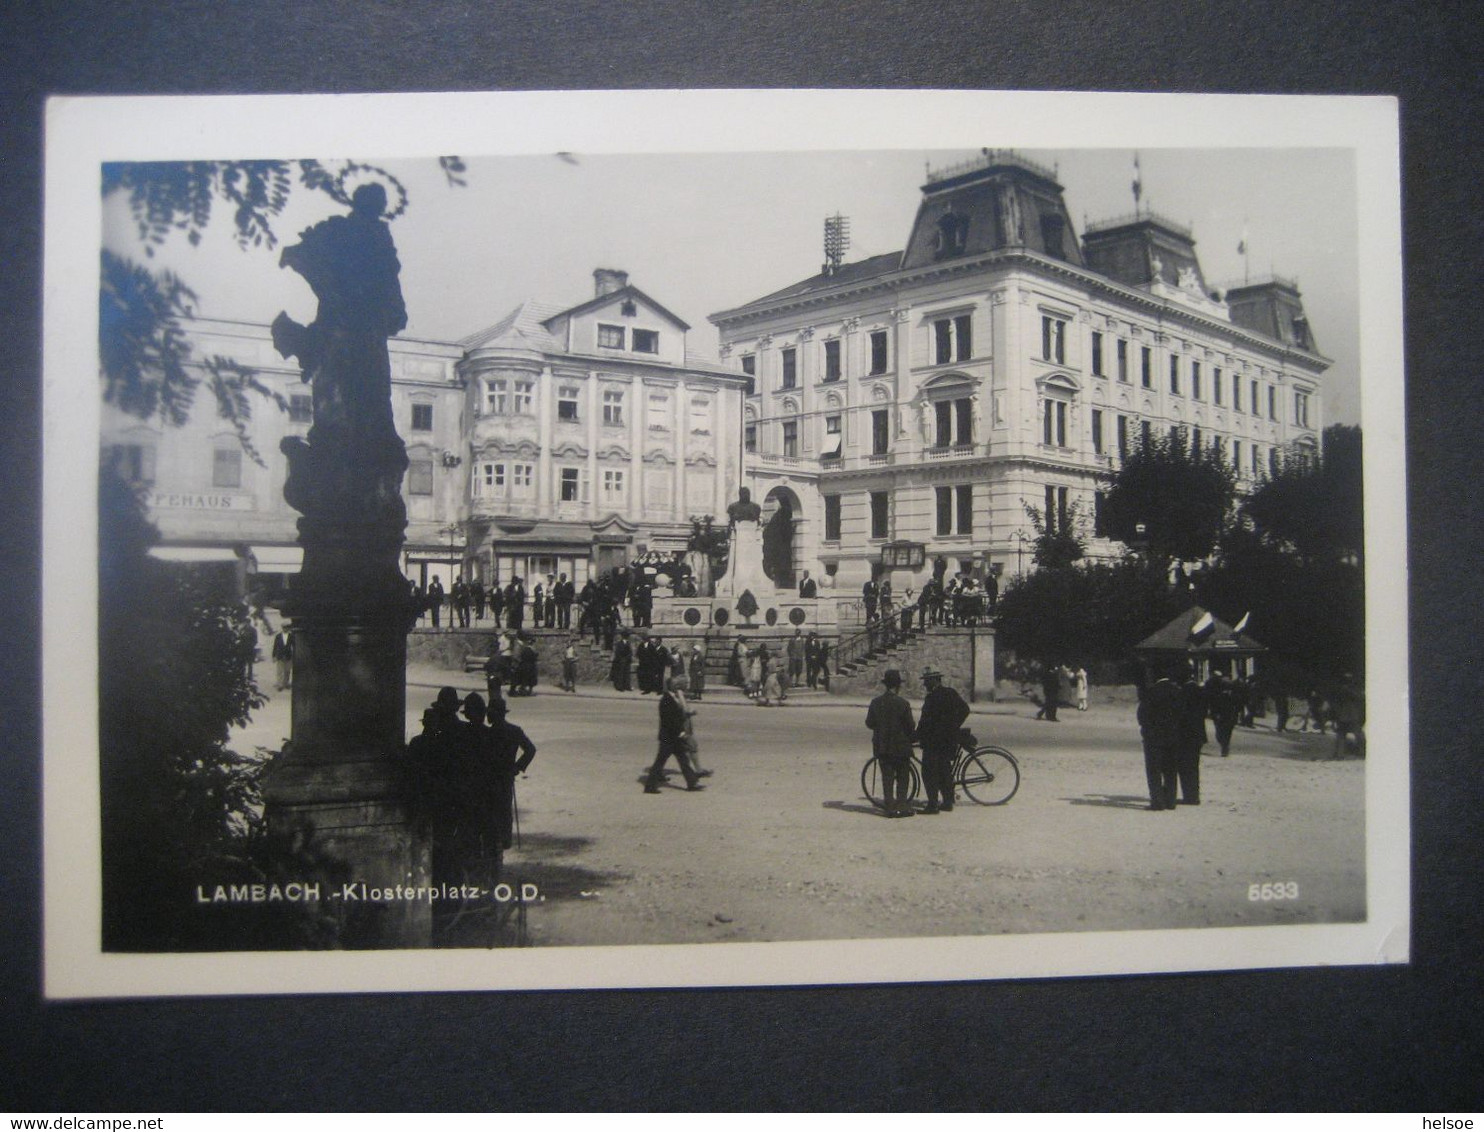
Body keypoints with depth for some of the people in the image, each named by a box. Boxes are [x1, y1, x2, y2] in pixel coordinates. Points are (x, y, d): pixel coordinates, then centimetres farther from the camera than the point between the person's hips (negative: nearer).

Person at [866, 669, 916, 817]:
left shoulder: (875, 702, -1)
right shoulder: (902, 703, -14)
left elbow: (869, 723, 5)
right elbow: (910, 726, -10)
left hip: (881, 746, 4)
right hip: (901, 746, -4)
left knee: (887, 777, 10)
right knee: (903, 778, 9)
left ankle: (889, 807, 9)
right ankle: (901, 805, 8)